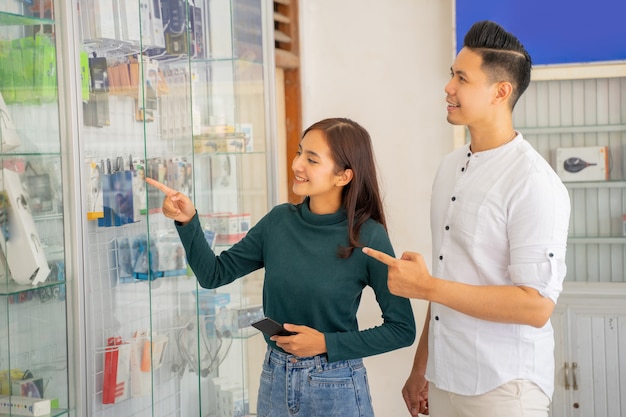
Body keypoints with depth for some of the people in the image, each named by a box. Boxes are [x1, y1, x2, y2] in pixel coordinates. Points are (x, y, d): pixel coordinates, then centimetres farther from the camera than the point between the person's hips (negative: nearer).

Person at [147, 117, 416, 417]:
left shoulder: (368, 237, -15)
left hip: (335, 389, -4)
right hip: (275, 379, 4)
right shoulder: (279, 221, -3)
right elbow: (213, 274, 2)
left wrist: (326, 343, -17)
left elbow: (402, 329, -12)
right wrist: (188, 222, -13)